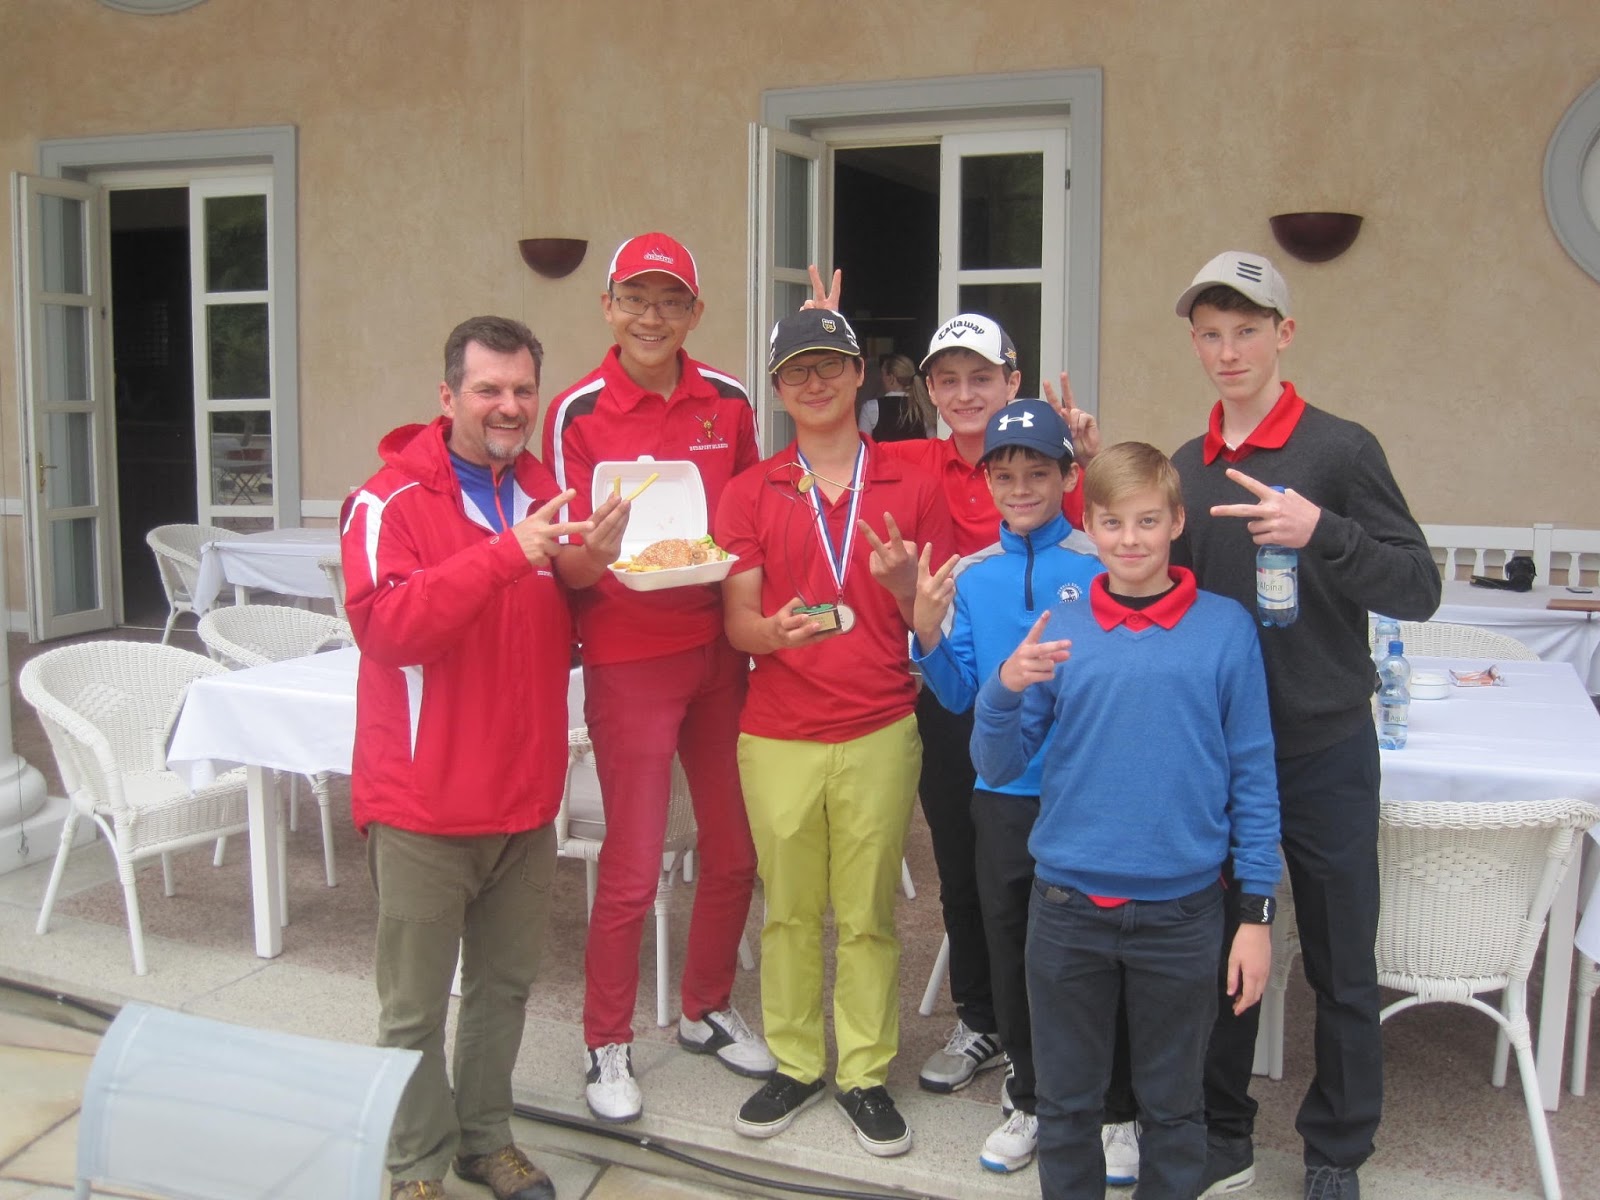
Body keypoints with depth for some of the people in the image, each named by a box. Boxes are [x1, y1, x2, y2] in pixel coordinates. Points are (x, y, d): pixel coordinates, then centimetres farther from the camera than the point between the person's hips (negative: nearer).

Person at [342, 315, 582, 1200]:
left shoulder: (545, 494, 10)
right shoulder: (391, 502, -10)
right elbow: (384, 624, -26)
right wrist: (506, 555, -34)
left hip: (524, 795, 6)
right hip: (423, 800, -5)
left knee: (505, 982, 17)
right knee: (417, 1003, 6)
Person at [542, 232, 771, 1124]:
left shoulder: (729, 401, 4)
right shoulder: (578, 413, -7)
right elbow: (568, 564, -9)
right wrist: (600, 549, -29)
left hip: (720, 648, 4)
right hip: (629, 659, -4)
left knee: (735, 850, 11)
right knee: (632, 868, 1)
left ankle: (708, 1011, 34)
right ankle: (609, 1045, 21)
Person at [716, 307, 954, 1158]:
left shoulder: (911, 489, 5)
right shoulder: (750, 493, 6)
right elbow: (737, 622, 2)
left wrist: (901, 584, -14)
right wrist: (777, 630, -21)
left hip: (879, 731, -1)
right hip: (777, 733, 1)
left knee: (868, 912, 6)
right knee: (788, 907, 9)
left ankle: (865, 1074, 21)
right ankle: (794, 1062, 26)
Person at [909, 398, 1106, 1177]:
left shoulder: (1101, 568, -8)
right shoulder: (969, 576, 3)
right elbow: (958, 696, 5)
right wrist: (927, 635, -11)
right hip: (1003, 794, 4)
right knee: (1010, 951, 15)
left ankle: (1117, 1110, 29)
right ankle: (1029, 1102, 35)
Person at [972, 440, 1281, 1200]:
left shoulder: (1225, 629, -3)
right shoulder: (1059, 633, 0)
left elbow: (1252, 775, -1)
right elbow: (996, 768, 0)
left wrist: (1257, 914, -2)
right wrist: (1007, 689, -19)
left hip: (1181, 910, -1)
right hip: (1068, 908, 1)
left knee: (1173, 1103, 17)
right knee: (1066, 1102, 16)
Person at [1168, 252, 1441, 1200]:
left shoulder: (1340, 449, -8)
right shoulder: (1185, 467, 7)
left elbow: (1419, 589, -12)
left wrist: (1323, 532, -27)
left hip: (1324, 750, -4)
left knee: (1341, 965, 9)